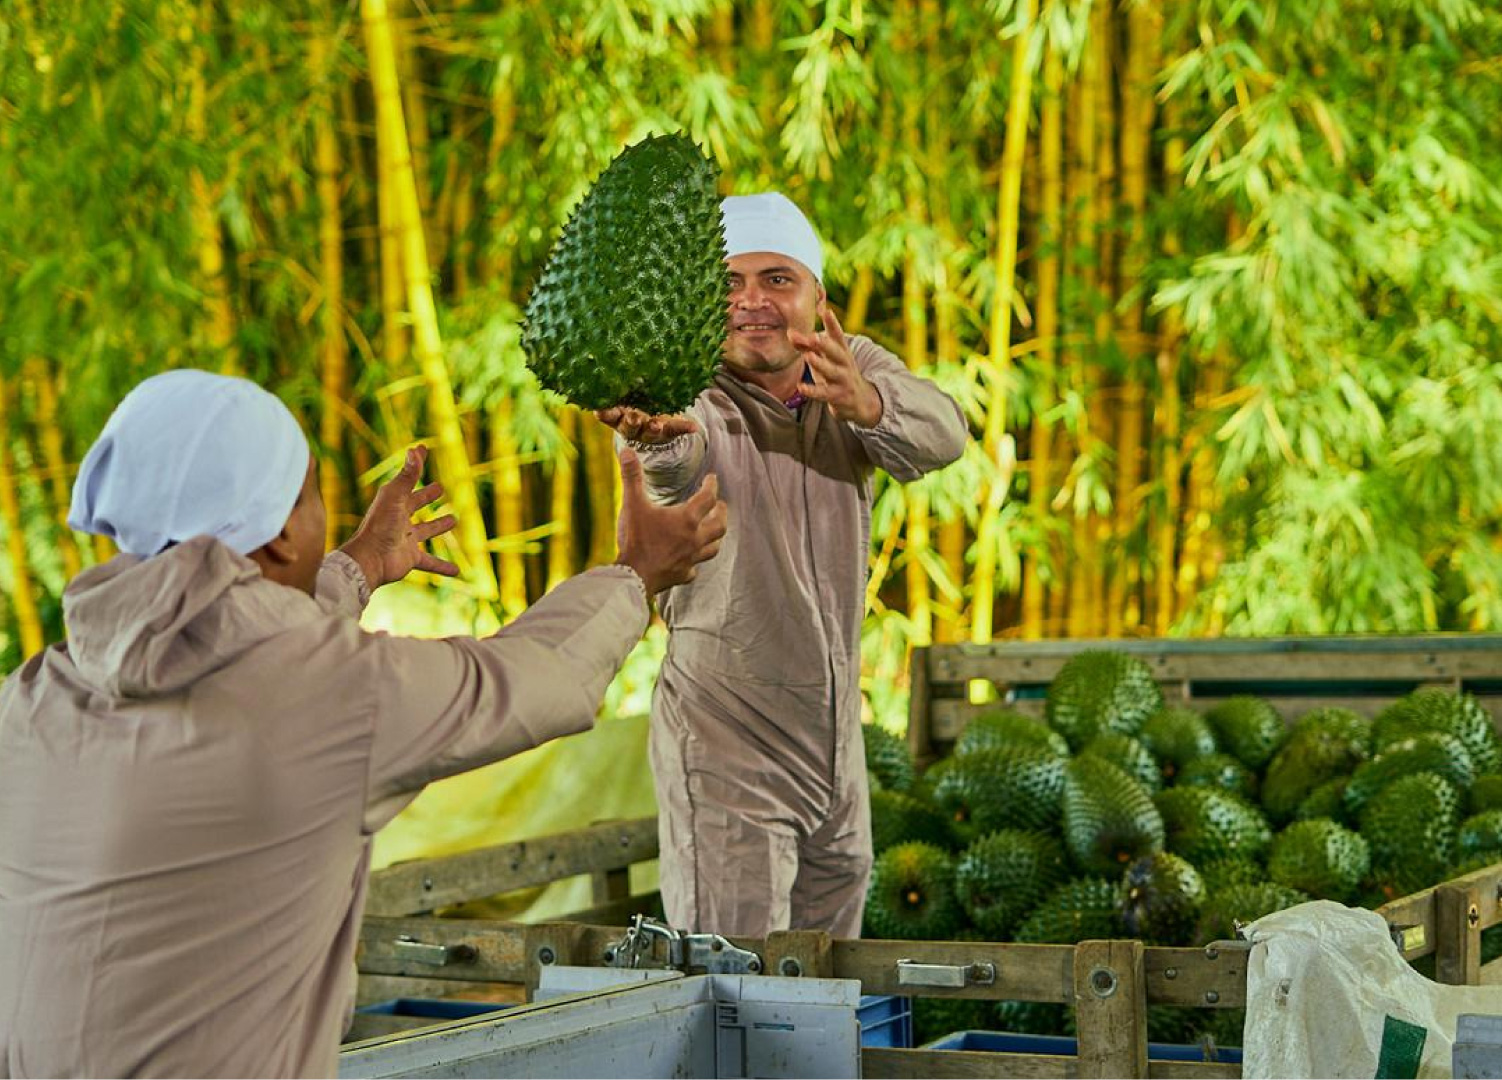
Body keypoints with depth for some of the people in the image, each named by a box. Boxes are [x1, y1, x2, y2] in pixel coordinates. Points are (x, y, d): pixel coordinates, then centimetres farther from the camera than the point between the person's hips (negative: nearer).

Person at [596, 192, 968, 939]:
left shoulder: (853, 369, -1)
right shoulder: (694, 397, -15)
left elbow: (940, 435, -21)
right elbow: (680, 452, -40)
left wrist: (868, 405, -44)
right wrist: (650, 429, -64)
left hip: (837, 745, 5)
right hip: (726, 757, -5)